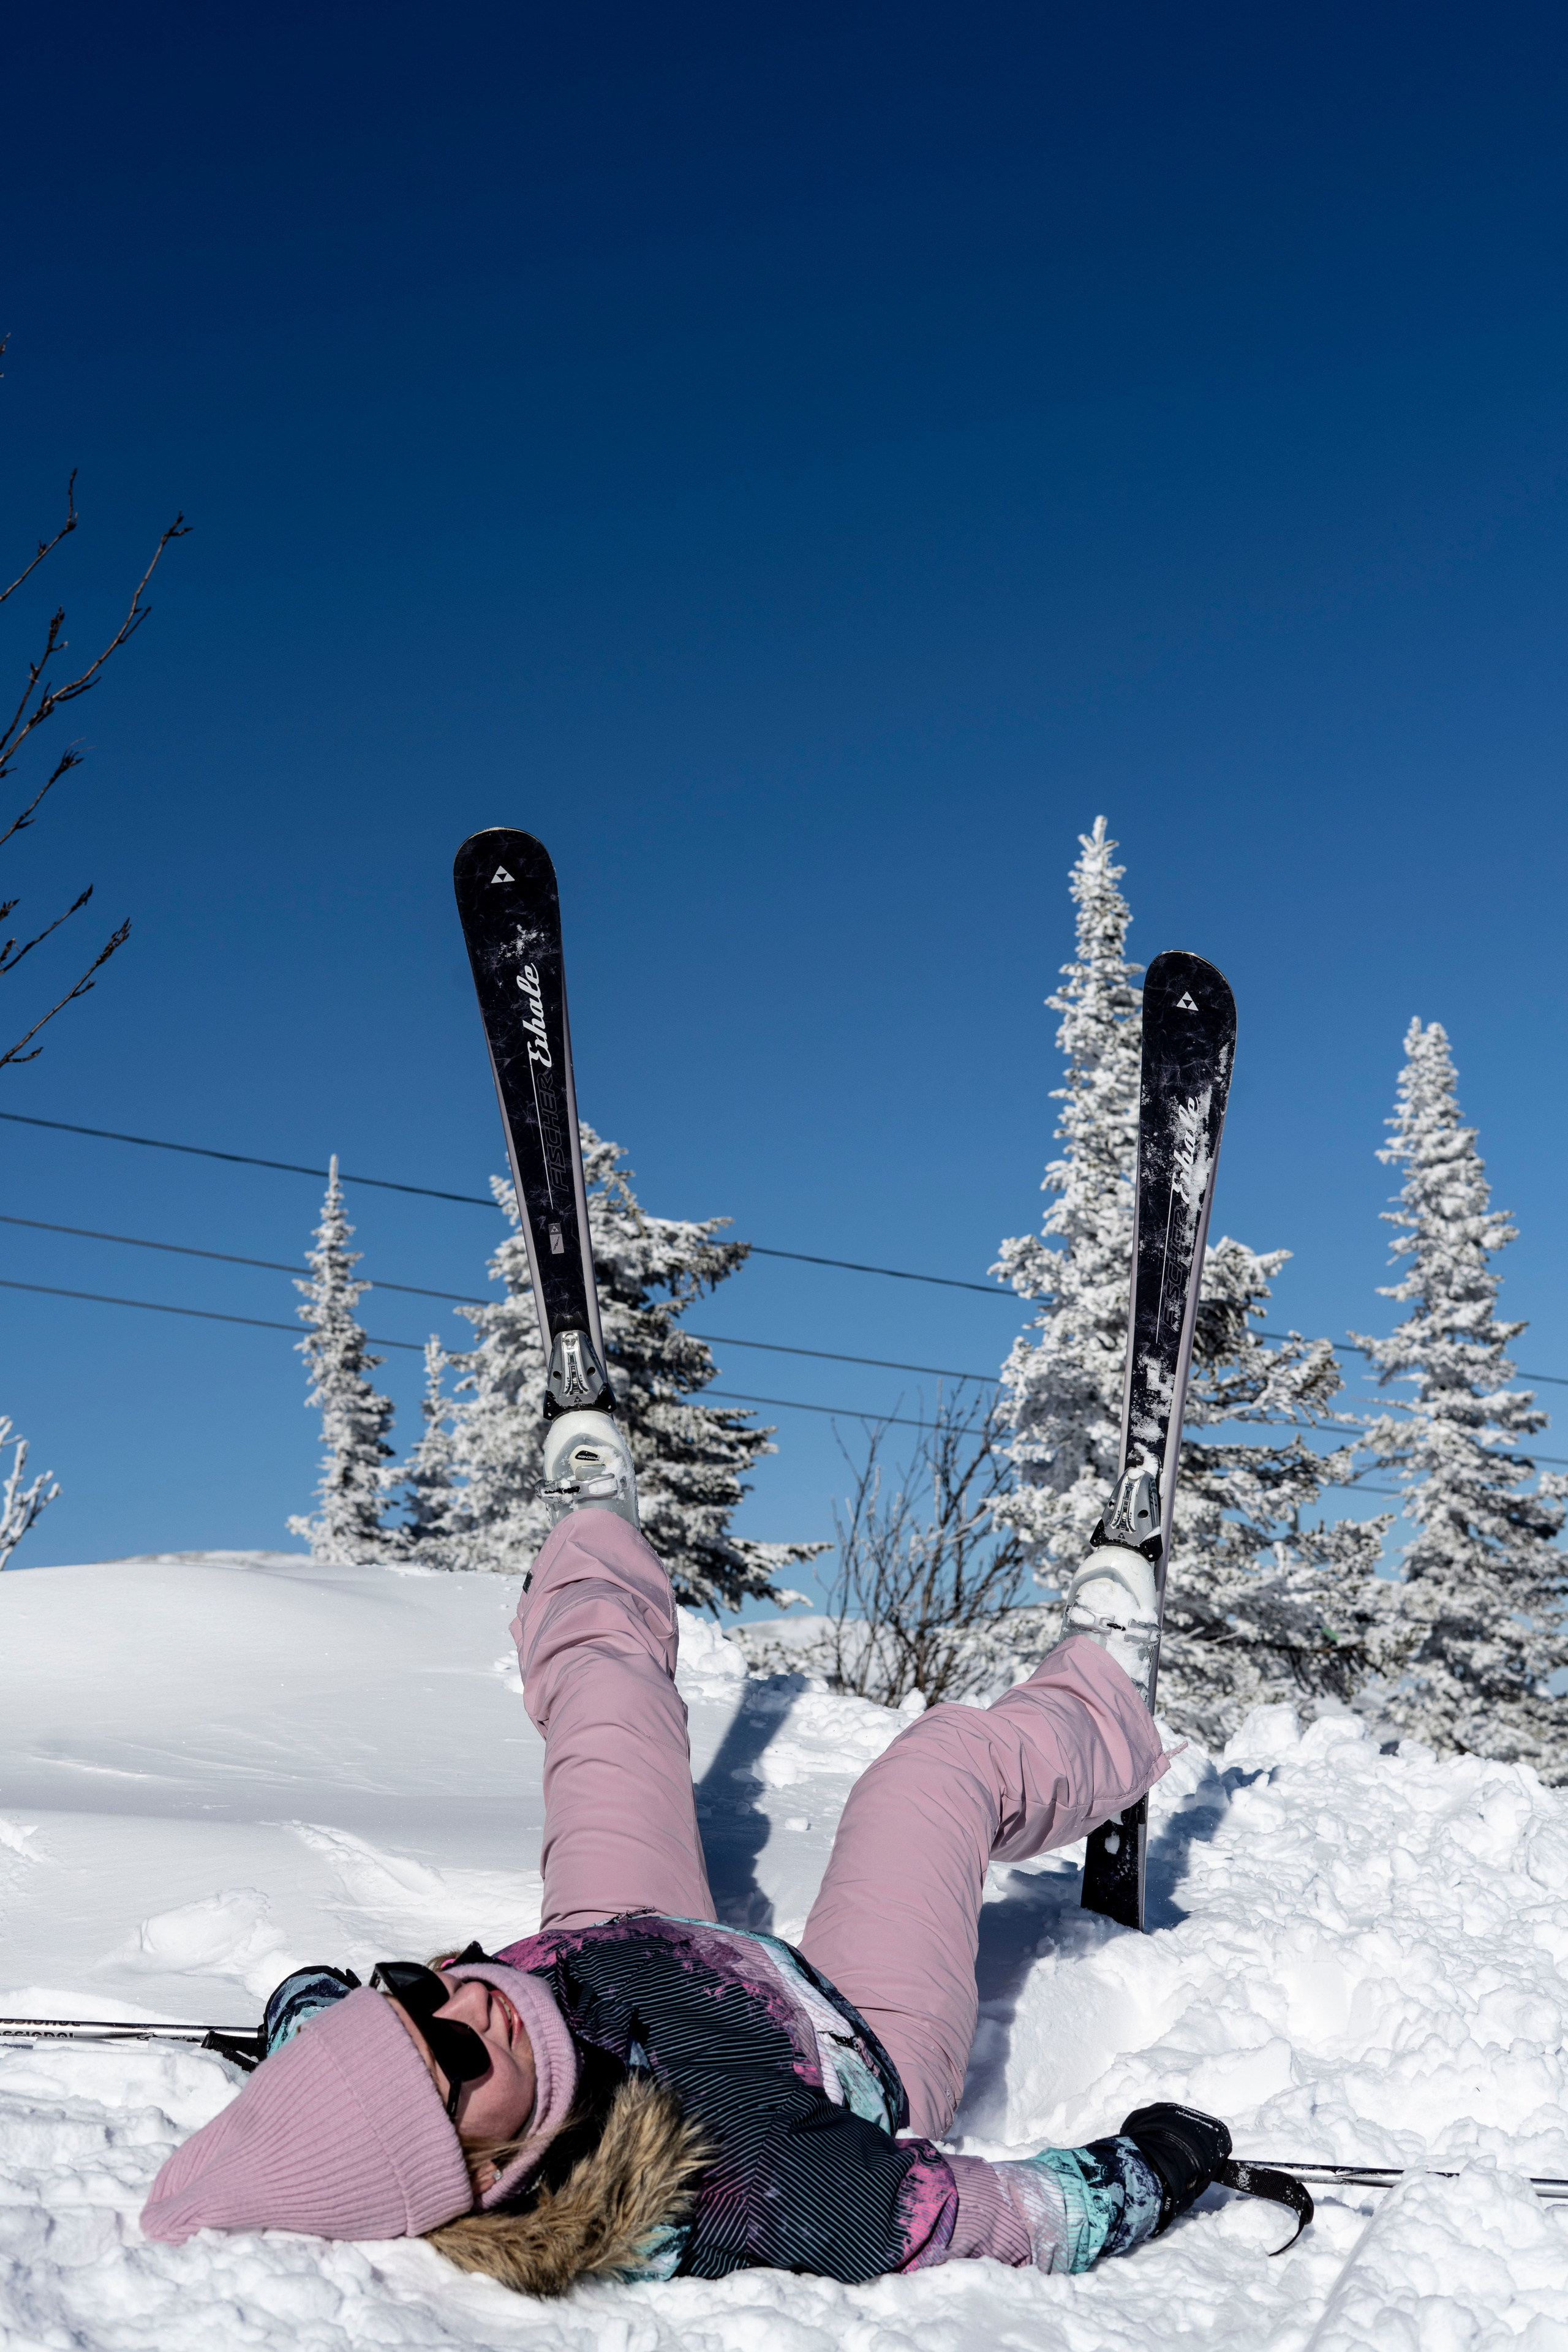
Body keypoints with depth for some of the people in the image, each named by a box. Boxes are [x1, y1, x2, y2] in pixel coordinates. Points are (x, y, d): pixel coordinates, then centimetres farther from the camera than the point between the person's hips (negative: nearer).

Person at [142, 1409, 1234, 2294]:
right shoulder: (753, 2189, -49)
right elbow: (1037, 2221, -32)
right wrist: (1155, 2163, -18)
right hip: (874, 2054, -3)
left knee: (608, 1697, 17)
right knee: (947, 1760, 12)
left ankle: (597, 1526, 56)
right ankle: (1103, 1711, 52)